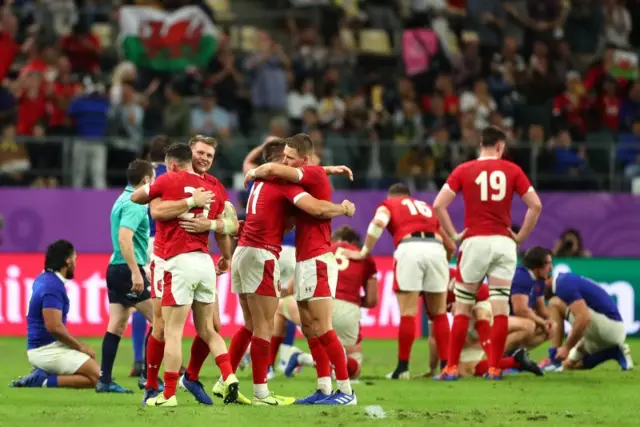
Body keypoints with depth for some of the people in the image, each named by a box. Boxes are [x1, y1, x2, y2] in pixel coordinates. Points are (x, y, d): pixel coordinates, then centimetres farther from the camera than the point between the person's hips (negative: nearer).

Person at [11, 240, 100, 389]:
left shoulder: (43, 279, 11)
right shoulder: (53, 287, -20)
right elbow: (54, 327, -26)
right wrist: (80, 347, -15)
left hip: (40, 347, 11)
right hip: (47, 349, -11)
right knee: (97, 377, -16)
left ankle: (43, 374, 4)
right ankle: (44, 381, -18)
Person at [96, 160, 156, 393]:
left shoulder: (123, 200, 16)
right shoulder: (135, 204, -15)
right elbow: (124, 238, -26)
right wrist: (135, 271, -28)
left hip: (116, 269, 10)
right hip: (128, 269, -10)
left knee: (117, 326, 8)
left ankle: (105, 380, 5)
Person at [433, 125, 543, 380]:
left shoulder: (463, 170, 3)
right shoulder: (512, 171, 4)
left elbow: (439, 205, -5)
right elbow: (535, 205, -1)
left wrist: (453, 235, 3)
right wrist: (521, 235, 8)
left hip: (474, 242, 0)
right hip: (503, 243, 0)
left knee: (462, 307, 7)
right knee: (500, 307, 2)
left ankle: (451, 367, 5)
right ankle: (494, 368, 0)